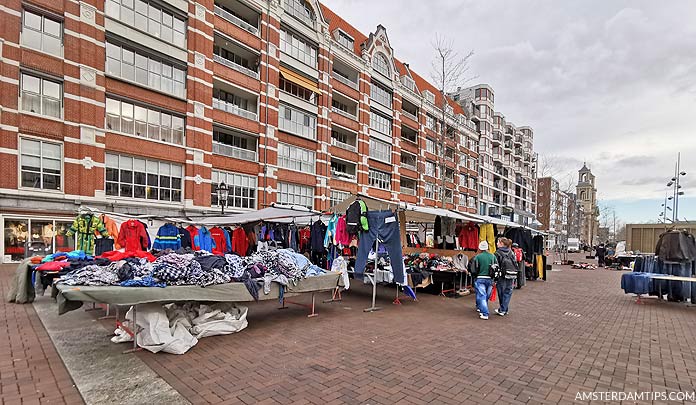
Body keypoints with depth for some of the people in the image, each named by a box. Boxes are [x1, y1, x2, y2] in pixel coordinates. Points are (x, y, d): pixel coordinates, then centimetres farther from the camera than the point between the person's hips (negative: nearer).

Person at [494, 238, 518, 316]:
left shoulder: (498, 253, -7)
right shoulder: (511, 252, 10)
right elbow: (516, 264, 13)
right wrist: (514, 277, 18)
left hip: (502, 276, -5)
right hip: (512, 276, 5)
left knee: (501, 293, 5)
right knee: (508, 293, 9)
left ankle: (502, 310, 10)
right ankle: (504, 310, 12)